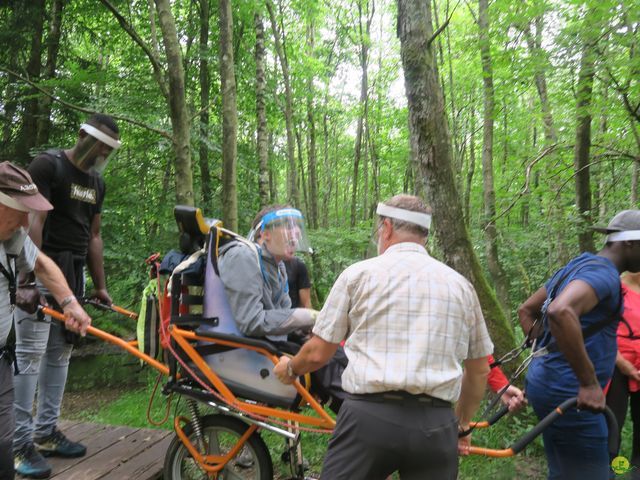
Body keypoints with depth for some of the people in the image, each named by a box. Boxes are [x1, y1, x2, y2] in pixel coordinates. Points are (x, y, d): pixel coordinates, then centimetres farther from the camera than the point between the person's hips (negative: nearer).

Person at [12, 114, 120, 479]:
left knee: (60, 354, 9)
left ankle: (46, 432, 20)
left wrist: (101, 285, 15)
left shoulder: (97, 182, 14)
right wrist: (28, 279, -23)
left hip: (75, 273, 7)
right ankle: (21, 443, 2)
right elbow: (33, 223, -16)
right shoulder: (47, 165, -8)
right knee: (30, 355, -7)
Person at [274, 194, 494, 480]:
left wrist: (289, 369, 25)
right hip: (436, 426, 3)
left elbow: (317, 353, 3)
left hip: (369, 417, -3)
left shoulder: (359, 273, 1)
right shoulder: (460, 284, 10)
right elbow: (480, 370, 17)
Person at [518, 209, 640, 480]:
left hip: (548, 381, 10)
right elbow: (560, 312, -37)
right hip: (567, 390, -10)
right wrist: (590, 383, -31)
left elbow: (526, 310, 21)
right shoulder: (603, 273, -16)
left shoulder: (578, 266, 14)